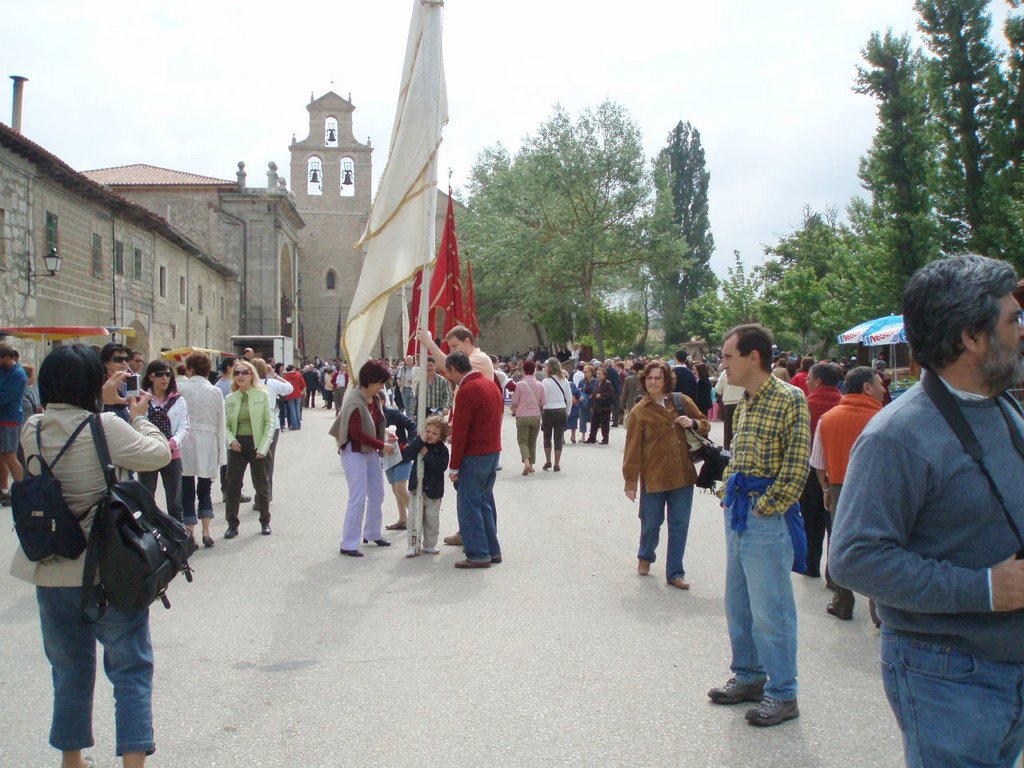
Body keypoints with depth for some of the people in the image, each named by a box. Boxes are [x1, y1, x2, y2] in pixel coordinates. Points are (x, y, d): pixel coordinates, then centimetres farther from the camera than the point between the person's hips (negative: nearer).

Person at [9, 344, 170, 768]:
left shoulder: (32, 430, -2)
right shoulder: (106, 427, -18)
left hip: (51, 573, 5)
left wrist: (102, 403, 18)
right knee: (131, 669, 7)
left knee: (70, 670, 21)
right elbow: (159, 454, -6)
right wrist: (140, 416, 9)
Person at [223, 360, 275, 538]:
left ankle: (265, 522, 22)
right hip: (237, 446, 3)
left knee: (261, 485, 8)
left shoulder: (262, 395, -3)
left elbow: (269, 423, -5)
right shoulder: (230, 399, 6)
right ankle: (232, 524, 12)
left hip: (257, 445, -2)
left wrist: (263, 448, -12)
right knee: (232, 485, 2)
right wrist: (231, 440, -11)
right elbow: (226, 425, 8)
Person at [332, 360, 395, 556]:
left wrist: (385, 435, 2)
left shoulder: (375, 398, 5)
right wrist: (382, 446, -21)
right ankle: (348, 544, 0)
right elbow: (356, 433, -24)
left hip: (371, 451, 9)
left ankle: (372, 533, 33)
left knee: (377, 495, 15)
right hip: (354, 452, -9)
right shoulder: (355, 401, -21)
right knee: (358, 499, -8)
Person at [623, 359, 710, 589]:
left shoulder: (682, 401, 4)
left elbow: (705, 425, 14)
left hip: (683, 475, 2)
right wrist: (630, 481, -7)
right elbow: (632, 449, -5)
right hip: (653, 476, -2)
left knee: (679, 526, 6)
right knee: (651, 523, 10)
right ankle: (645, 556, 40)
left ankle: (674, 572, 18)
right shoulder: (639, 412, -4)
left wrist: (693, 423, -9)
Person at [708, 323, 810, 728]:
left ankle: (782, 694, 13)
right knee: (738, 603, 17)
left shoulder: (789, 399, -13)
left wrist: (765, 508, -16)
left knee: (770, 609, 0)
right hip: (736, 513, 9)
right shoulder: (744, 404, 12)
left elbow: (796, 466, -17)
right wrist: (729, 497, 11)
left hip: (765, 518, -9)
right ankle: (749, 676, 32)